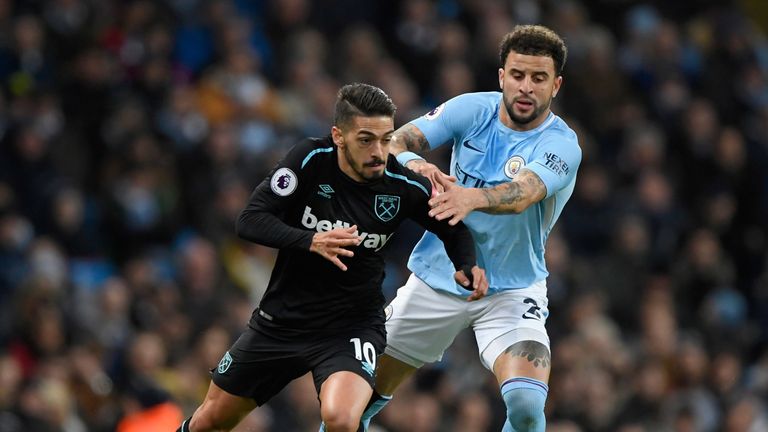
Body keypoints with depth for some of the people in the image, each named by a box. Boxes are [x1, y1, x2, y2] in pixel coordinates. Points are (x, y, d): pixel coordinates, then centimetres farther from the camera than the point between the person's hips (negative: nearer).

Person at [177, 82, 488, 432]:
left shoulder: (404, 187, -15)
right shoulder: (311, 159, -16)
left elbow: (453, 230, 4)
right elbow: (249, 220, -19)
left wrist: (467, 267, -17)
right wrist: (311, 241, -36)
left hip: (353, 323, -2)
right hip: (280, 320, 2)